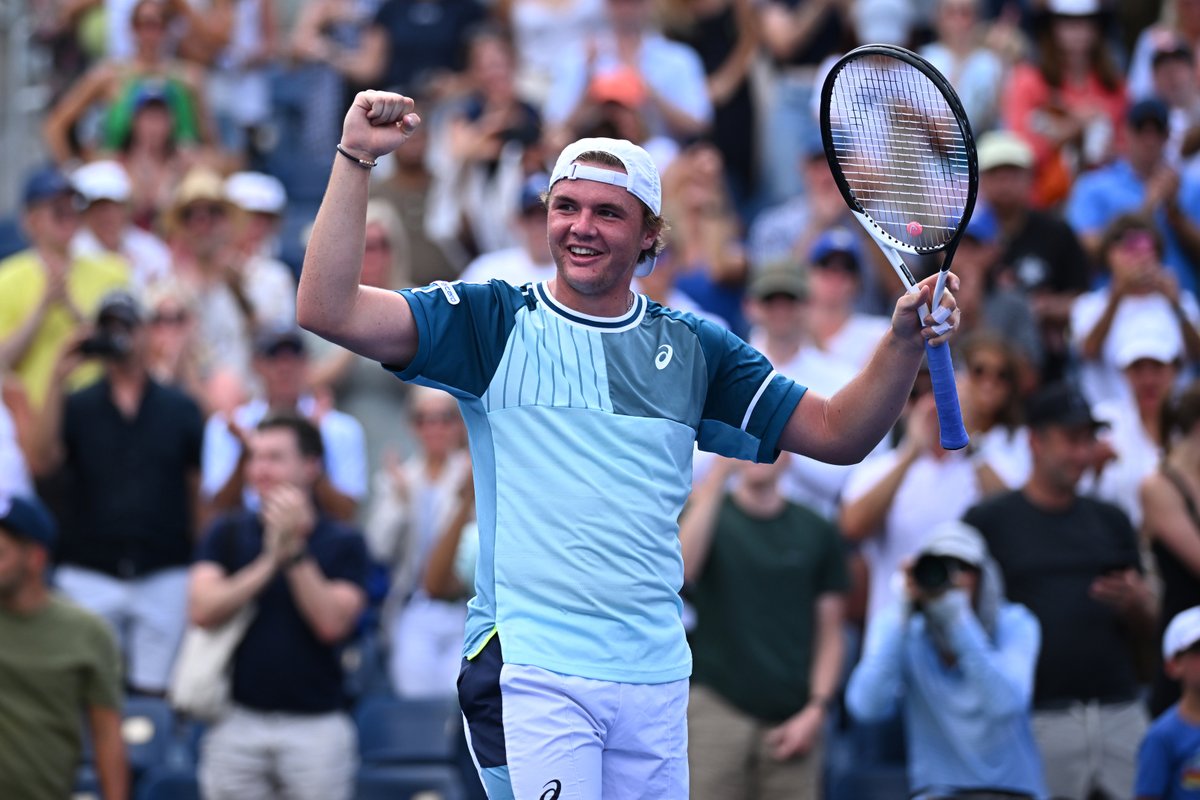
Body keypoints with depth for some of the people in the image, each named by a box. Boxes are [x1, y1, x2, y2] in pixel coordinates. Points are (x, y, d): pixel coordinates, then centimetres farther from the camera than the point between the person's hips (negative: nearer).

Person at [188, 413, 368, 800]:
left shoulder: (342, 544, 2)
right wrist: (269, 560, -13)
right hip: (238, 724, 2)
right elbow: (203, 609, -7)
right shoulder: (228, 534, 7)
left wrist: (295, 552, -15)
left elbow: (332, 623, -11)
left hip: (316, 727, -1)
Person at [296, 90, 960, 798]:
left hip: (657, 679, 4)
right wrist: (356, 160, -14)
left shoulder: (695, 349, 12)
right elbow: (330, 311, -8)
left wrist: (905, 345, -3)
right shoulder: (493, 323, 3)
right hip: (531, 677, -4)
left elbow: (838, 434, 14)